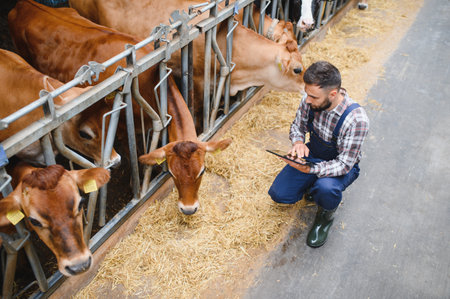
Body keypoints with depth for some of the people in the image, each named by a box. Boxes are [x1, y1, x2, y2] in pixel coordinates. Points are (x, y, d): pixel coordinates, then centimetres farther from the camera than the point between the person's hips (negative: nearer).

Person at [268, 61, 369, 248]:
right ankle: (313, 185, 21)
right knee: (278, 194, -8)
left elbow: (344, 164, -29)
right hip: (312, 155, 5)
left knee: (326, 188, -38)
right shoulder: (310, 100, -19)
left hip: (343, 166, -4)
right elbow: (297, 126, 1)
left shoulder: (356, 119, -34)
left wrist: (310, 169, -46)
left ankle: (326, 215, -1)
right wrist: (298, 142, -24)